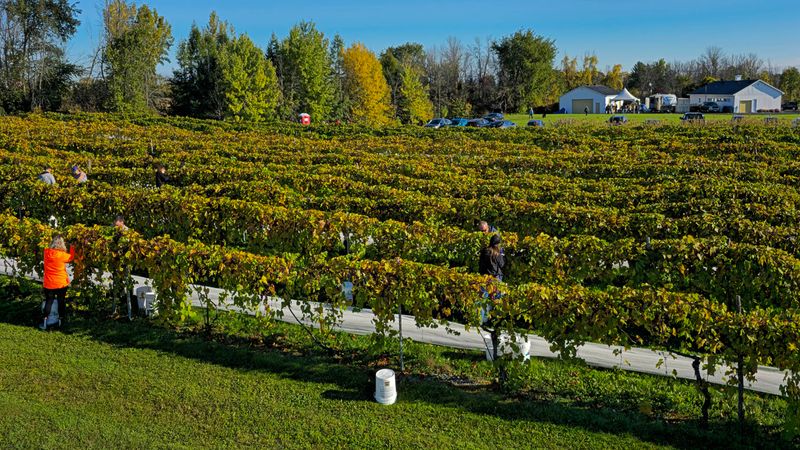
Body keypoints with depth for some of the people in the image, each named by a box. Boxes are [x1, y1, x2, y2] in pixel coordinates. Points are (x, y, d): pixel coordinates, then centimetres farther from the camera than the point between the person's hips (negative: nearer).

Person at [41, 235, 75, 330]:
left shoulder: (46, 252, -10)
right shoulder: (62, 255, -19)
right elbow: (71, 257, 1)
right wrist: (72, 247, 11)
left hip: (49, 284, 2)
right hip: (61, 283, -2)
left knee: (48, 302, 14)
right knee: (61, 301, 14)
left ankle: (45, 322, 13)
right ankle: (60, 320, 23)